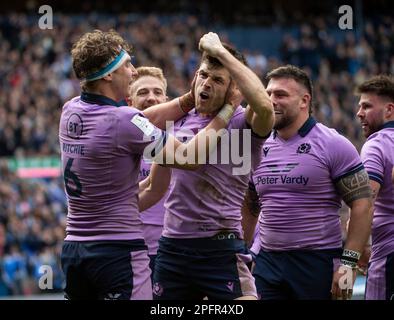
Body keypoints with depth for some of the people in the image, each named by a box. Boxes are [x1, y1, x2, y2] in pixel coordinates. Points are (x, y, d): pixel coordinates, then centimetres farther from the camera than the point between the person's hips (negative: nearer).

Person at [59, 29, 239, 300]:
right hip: (120, 251, -8)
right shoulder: (122, 119, -16)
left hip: (73, 248, 8)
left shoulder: (70, 111, 7)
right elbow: (190, 157, -9)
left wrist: (191, 98, 14)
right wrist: (227, 111, 1)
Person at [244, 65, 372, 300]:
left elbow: (362, 204, -9)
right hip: (267, 262, 5)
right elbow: (250, 208, 22)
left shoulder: (332, 144, -5)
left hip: (317, 263, -5)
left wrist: (349, 262, -15)